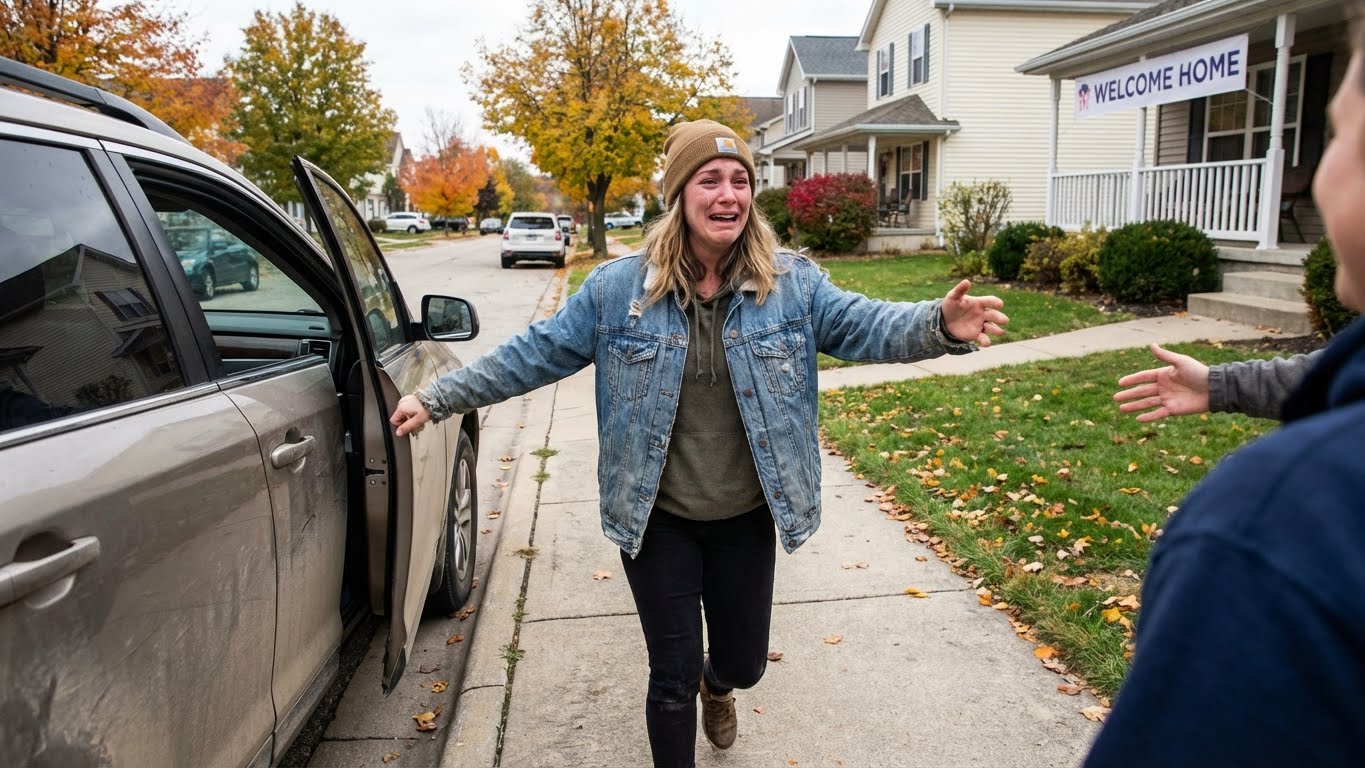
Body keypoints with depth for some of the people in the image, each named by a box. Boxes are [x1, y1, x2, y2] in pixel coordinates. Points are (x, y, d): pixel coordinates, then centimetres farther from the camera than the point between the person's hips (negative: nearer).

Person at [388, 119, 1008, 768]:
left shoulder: (793, 283, -7)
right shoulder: (617, 288, -8)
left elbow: (865, 324, -15)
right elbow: (537, 352, -2)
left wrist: (941, 325, -37)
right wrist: (437, 399, -4)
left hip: (747, 519, 2)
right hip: (657, 522, -1)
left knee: (744, 664, 21)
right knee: (672, 678, 10)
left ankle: (716, 683, 61)